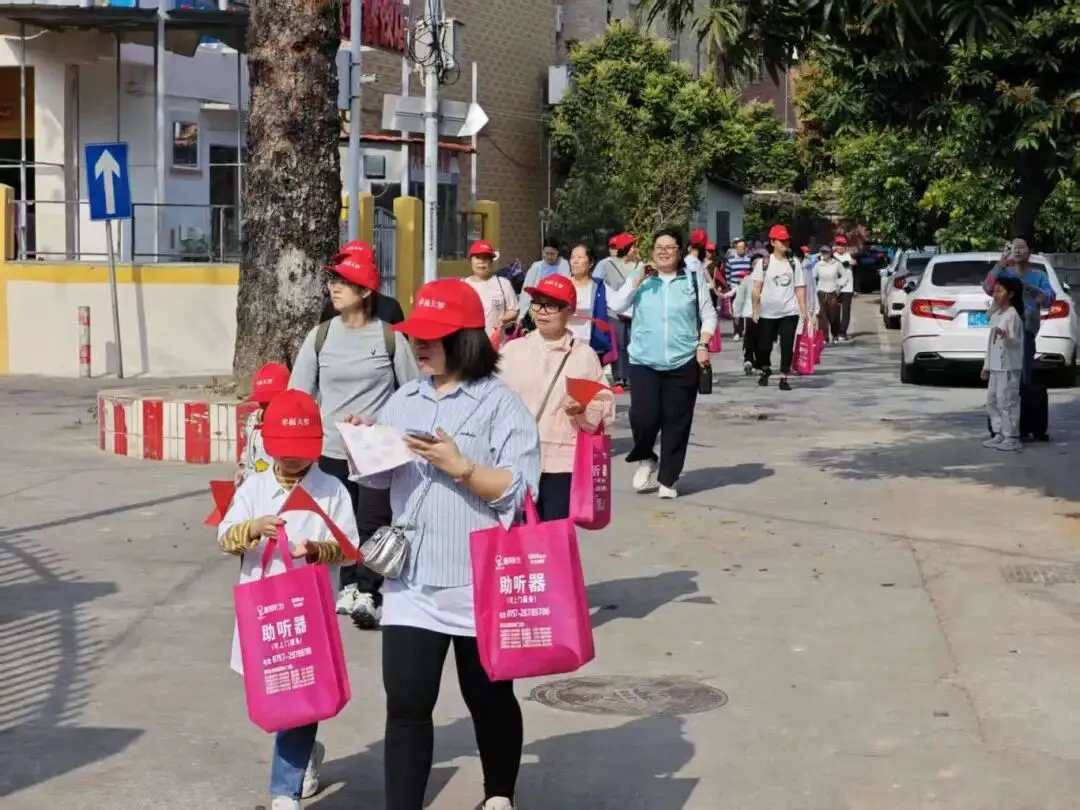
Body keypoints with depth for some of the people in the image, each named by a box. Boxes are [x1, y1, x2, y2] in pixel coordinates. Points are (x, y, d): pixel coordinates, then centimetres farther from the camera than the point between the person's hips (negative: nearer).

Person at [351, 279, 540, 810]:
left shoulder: (500, 405, -9)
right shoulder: (403, 401, 8)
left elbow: (519, 490, -16)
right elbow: (379, 476, 15)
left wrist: (460, 467, -24)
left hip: (482, 583, -4)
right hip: (411, 581, 4)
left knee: (489, 699, 15)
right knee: (406, 704, -2)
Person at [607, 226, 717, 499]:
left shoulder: (693, 279, 4)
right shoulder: (640, 279, 6)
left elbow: (708, 316, 8)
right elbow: (615, 306, -5)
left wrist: (702, 346, -4)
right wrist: (638, 279, -11)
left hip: (683, 362, 0)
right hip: (644, 361, 0)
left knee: (676, 422, 2)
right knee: (643, 416, -13)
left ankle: (668, 479, 15)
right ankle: (646, 459, 18)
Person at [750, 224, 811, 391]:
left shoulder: (794, 263, 5)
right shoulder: (764, 263, -1)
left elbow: (800, 288, 5)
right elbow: (756, 288, -3)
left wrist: (804, 311, 1)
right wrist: (755, 309, -10)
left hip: (789, 312, 1)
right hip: (767, 313, -1)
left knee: (787, 346, -2)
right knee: (764, 345, 8)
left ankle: (784, 378, 6)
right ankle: (765, 369, 34)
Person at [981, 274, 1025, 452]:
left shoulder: (1013, 315, -11)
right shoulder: (995, 315, 16)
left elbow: (1016, 340, -20)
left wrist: (1006, 336, -42)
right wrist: (986, 366, 21)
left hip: (1009, 366, -9)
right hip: (995, 366, 9)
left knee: (1006, 400, -9)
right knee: (992, 400, 11)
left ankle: (1012, 438, -4)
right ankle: (998, 434, 19)